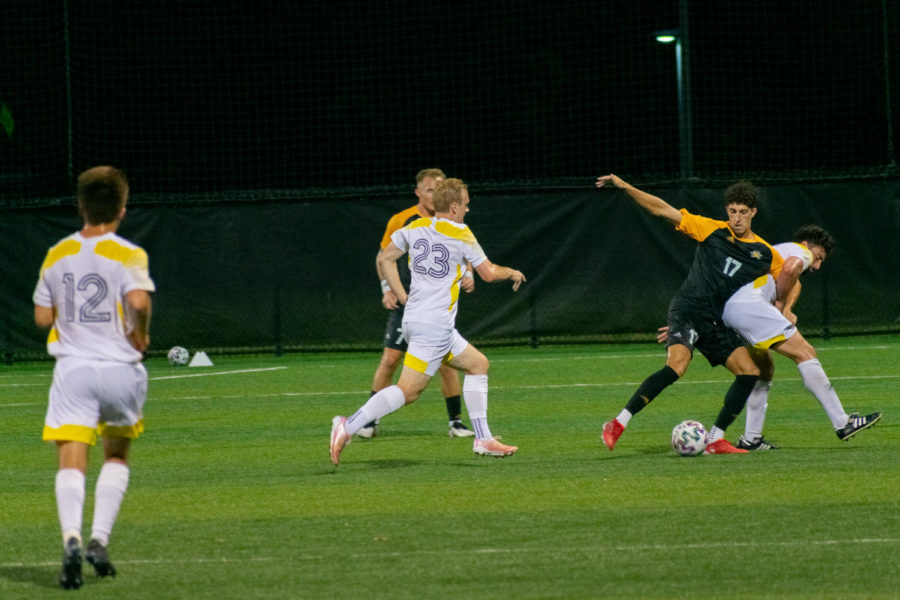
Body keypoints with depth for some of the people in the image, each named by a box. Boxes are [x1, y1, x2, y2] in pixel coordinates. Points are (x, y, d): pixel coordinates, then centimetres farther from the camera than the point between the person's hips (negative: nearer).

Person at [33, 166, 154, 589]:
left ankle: (71, 537, -31)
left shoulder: (57, 256, 7)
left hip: (72, 367, 1)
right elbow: (139, 300, -23)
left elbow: (42, 317, 10)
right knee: (116, 456, 19)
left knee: (71, 462, -7)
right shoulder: (127, 255, -6)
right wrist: (140, 333, -4)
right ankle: (99, 539, 7)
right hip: (120, 368, -1)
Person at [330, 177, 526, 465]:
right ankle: (348, 426, -22)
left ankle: (483, 439, 15)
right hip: (435, 325, -9)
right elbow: (488, 273, 1)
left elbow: (385, 259, 14)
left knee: (478, 364, 17)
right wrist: (512, 273, 21)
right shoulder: (460, 234, -8)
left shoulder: (415, 227, 9)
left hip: (414, 316, 9)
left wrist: (402, 296, 18)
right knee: (408, 390, -12)